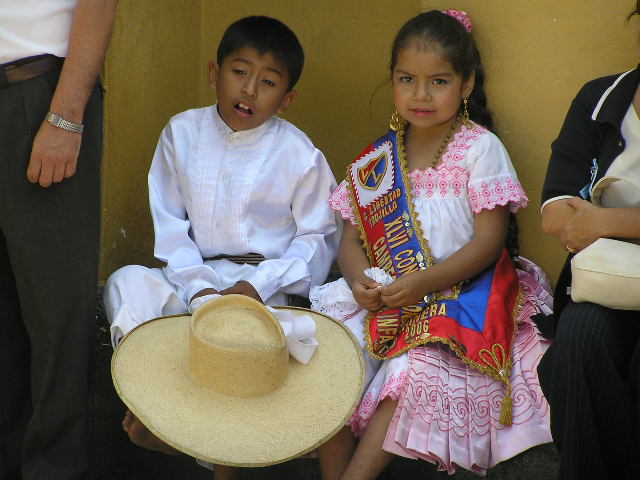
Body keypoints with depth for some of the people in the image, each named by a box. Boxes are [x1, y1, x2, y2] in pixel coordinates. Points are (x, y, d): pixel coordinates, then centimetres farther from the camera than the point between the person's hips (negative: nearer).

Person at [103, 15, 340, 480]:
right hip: (195, 273, 4)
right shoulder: (183, 133, 2)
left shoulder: (300, 155, -5)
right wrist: (199, 289, -14)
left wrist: (259, 285, -16)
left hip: (267, 280, -3)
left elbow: (318, 237, -1)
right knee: (126, 284, -22)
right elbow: (170, 224, 2)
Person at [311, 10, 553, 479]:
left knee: (417, 369, -31)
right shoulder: (377, 160, 9)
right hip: (381, 296, 5)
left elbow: (489, 242, -9)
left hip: (458, 295, -4)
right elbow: (352, 239, 11)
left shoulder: (481, 149, -4)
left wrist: (422, 282, -21)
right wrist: (360, 281, -13)